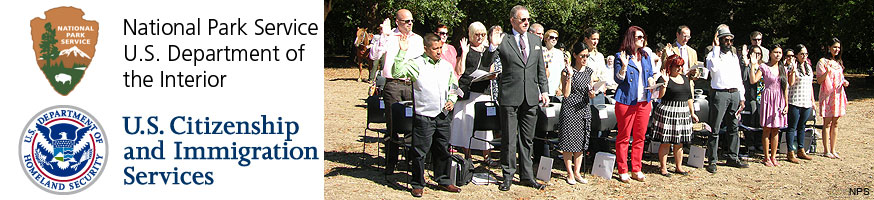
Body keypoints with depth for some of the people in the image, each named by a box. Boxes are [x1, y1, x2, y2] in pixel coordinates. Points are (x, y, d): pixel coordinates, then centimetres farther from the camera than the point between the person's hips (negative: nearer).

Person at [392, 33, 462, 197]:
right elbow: (397, 73, -21)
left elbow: (453, 86, 25)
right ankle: (418, 185, 11)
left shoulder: (447, 66, 11)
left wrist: (451, 100, 8)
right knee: (420, 152, -1)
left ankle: (443, 180, 27)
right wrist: (402, 52, -26)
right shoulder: (417, 64, -6)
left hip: (443, 115, 5)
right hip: (423, 116, -5)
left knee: (443, 150, 13)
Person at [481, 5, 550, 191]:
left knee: (527, 139, 11)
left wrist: (544, 91, 9)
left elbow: (541, 69, 16)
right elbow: (486, 62, -8)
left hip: (531, 98, 4)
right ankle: (508, 176, 13)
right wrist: (492, 47, -26)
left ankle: (527, 176, 19)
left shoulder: (535, 40, 12)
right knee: (509, 139, 2)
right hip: (510, 97, -4)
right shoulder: (503, 41, -2)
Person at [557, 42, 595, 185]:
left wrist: (592, 94, -7)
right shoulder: (567, 71, -5)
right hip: (569, 109, -5)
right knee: (569, 141, -2)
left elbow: (590, 90, 16)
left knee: (581, 142, 8)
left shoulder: (589, 71, 10)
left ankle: (577, 172, 16)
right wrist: (570, 76, -19)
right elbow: (566, 94, -11)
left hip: (584, 109, 5)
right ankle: (570, 173, 7)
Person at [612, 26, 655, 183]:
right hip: (627, 101, -5)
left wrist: (651, 80, 1)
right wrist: (624, 66, -25)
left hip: (644, 101, 6)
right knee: (623, 137, 1)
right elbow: (618, 79, -9)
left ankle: (636, 170, 18)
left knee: (639, 137, 9)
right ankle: (622, 171, 10)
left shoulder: (646, 56, 13)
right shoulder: (621, 56, -5)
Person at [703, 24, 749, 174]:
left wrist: (741, 98, 12)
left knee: (733, 128, 10)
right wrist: (716, 47, -18)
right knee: (715, 129, -5)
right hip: (719, 94, -6)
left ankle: (733, 158, 18)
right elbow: (713, 68, -24)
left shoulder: (734, 56, 18)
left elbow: (739, 78, 19)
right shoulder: (713, 55, 0)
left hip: (734, 94, 6)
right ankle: (712, 161, -2)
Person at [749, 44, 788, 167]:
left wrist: (786, 104, 7)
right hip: (768, 98, -4)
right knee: (767, 129, -1)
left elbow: (785, 88, 12)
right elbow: (753, 80, -15)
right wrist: (753, 65, -22)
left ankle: (773, 157, 13)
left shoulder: (783, 69, 10)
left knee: (776, 130, 7)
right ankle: (766, 158, 6)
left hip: (780, 100, 4)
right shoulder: (764, 67, -3)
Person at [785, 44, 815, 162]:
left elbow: (810, 85, 19)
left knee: (802, 127, 13)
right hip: (795, 102, -6)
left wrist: (813, 100, 17)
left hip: (806, 102, 6)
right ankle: (790, 153, -1)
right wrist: (793, 70, -26)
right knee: (792, 127, -3)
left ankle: (801, 150, 20)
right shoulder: (792, 66, -6)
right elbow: (791, 83, -17)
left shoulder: (808, 67, 14)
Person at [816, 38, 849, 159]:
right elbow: (819, 80, -10)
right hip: (827, 94, -6)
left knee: (835, 123, 7)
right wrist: (827, 72, -26)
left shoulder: (839, 62, 16)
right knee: (827, 123, -5)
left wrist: (844, 82, 2)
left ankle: (833, 150, 11)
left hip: (838, 94, 6)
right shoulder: (822, 62, -4)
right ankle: (827, 151, -1)